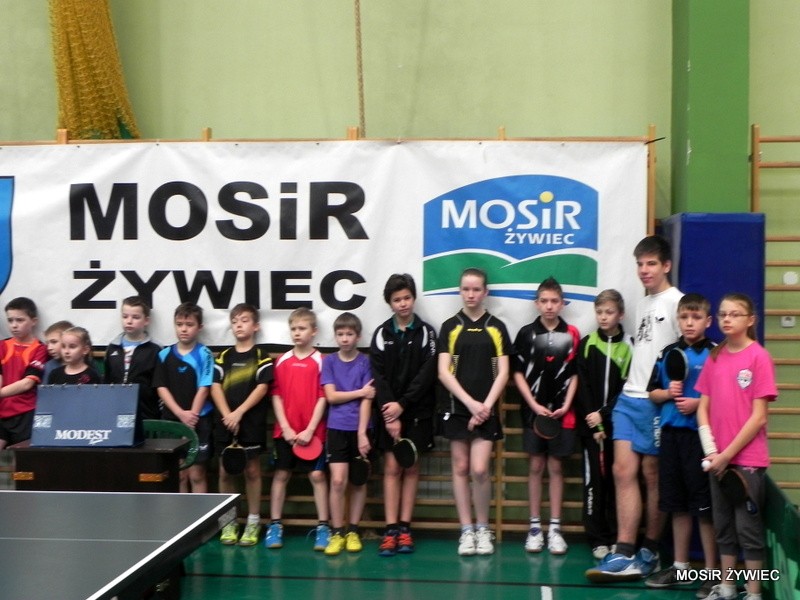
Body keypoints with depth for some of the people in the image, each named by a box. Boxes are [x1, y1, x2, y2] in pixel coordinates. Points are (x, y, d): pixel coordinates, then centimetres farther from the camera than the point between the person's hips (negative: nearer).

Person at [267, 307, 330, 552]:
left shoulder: (320, 361, -3)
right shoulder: (281, 361, 5)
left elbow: (323, 398, -6)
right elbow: (276, 395, 4)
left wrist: (309, 430, -12)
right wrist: (286, 427, -6)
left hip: (312, 432, -3)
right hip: (284, 431, 3)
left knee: (317, 475, -2)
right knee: (281, 474, 7)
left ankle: (322, 527, 5)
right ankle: (275, 526, 15)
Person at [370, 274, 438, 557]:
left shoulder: (426, 332, 1)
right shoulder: (381, 334, 3)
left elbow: (427, 374, -6)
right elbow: (378, 377, -3)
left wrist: (402, 404, -14)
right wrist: (390, 414, -13)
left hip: (417, 410, 0)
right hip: (388, 411, 0)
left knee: (411, 468, 4)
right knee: (392, 467, -1)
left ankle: (405, 528, 8)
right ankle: (391, 530, -1)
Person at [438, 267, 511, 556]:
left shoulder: (496, 327, 5)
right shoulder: (450, 326, 4)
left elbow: (503, 372, 2)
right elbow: (444, 372, -2)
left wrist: (486, 405, -10)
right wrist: (470, 402, -11)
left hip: (485, 410, -1)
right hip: (456, 407, 1)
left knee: (479, 470, -8)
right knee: (460, 469, 4)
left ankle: (483, 529, 10)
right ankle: (466, 530, 13)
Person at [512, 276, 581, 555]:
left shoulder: (571, 335, 1)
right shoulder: (526, 333, 1)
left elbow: (575, 374, 4)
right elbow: (518, 373, 2)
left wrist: (566, 405, -7)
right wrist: (534, 405, -7)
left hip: (561, 412, 0)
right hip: (533, 410, 0)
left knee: (555, 467, 5)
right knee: (535, 467, 5)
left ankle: (555, 528, 10)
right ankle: (534, 527, 11)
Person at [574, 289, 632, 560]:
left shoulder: (629, 347, 0)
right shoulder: (586, 345, 4)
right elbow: (582, 386, 0)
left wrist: (604, 415, -12)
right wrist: (593, 424, -8)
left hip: (617, 424, 0)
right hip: (590, 425, 1)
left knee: (616, 479, 3)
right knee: (594, 479, 0)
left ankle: (617, 538, 11)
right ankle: (597, 539, 5)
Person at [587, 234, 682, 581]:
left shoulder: (677, 301, -6)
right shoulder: (642, 305, 18)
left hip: (657, 402, -7)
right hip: (629, 399, 7)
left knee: (652, 474, 2)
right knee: (623, 472, -2)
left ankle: (650, 553, 13)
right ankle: (625, 555, -2)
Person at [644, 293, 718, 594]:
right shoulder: (668, 353, 9)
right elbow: (653, 392, 14)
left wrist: (698, 403, -19)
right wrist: (668, 393, -5)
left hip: (700, 434, -5)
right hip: (671, 433, 5)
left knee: (704, 506, 0)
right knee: (677, 504, 14)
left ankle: (711, 572, 12)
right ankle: (680, 567, 26)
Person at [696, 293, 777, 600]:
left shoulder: (759, 357, -9)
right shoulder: (714, 357, 8)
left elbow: (759, 417, -12)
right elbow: (703, 407, 8)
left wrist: (728, 453, -12)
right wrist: (711, 451, -5)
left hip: (747, 458, -5)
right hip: (718, 459, 5)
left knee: (748, 526, 1)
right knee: (723, 525, 13)